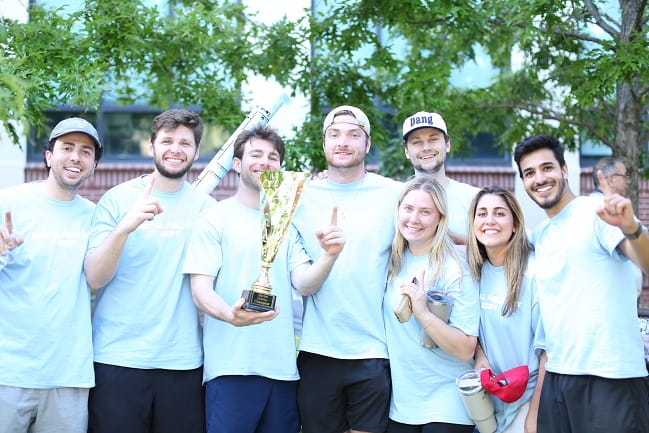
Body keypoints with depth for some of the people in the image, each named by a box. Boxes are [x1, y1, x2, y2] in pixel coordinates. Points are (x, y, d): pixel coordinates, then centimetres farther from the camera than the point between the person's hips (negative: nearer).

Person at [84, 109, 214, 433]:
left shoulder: (205, 206, 7)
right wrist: (125, 227, -23)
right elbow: (94, 278, -9)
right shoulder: (118, 199, 1)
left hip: (183, 360, 2)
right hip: (118, 358, -2)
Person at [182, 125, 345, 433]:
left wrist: (329, 256, -17)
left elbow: (304, 283, 4)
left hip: (282, 367, 4)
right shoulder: (214, 219, 1)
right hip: (231, 367, -4)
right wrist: (230, 314, -27)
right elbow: (200, 290, -6)